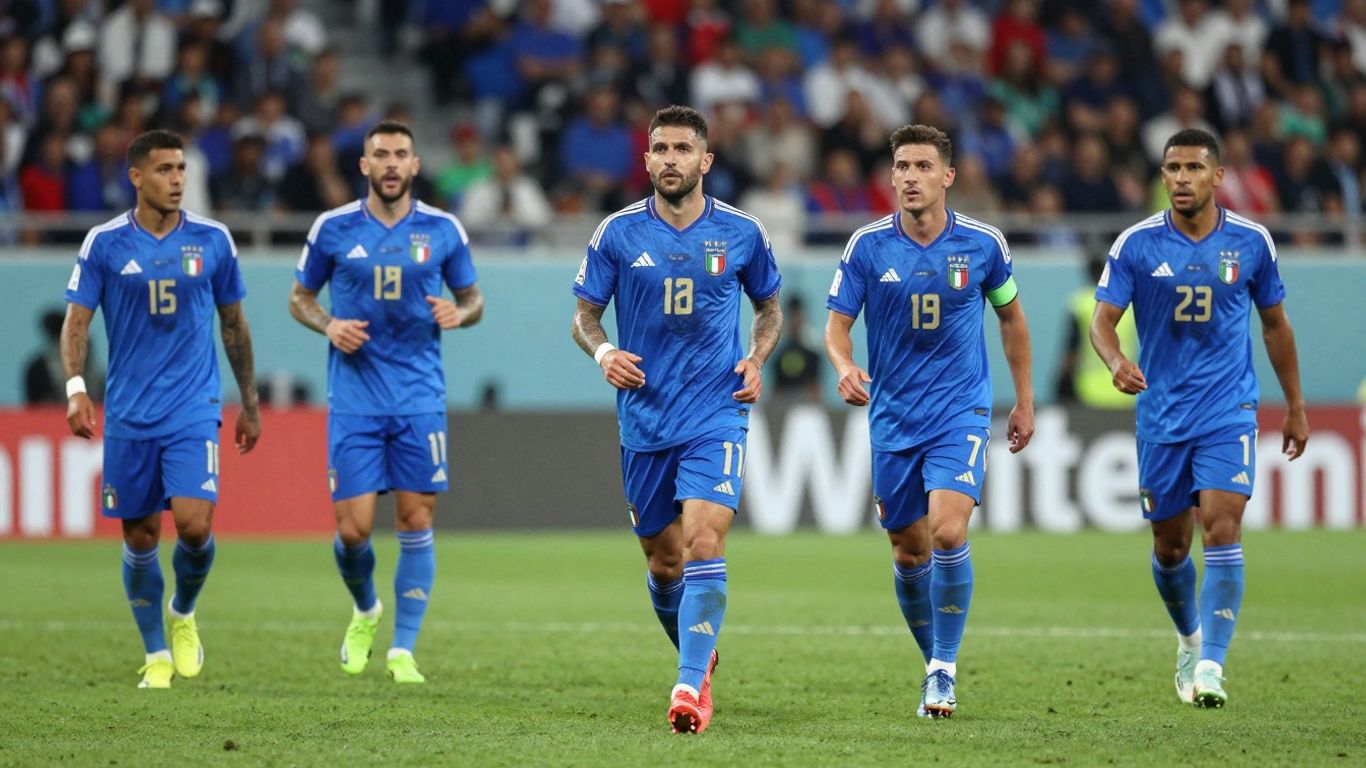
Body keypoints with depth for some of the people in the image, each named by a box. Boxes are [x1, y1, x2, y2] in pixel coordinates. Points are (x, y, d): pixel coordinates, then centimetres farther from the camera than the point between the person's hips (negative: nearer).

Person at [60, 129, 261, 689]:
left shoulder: (212, 240, 2)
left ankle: (184, 613, 15)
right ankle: (156, 654, 20)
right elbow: (77, 320, -2)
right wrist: (75, 387, -18)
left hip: (194, 410, 0)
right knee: (140, 537, 4)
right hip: (128, 414, 0)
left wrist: (249, 403, 14)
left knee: (194, 523, -16)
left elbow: (234, 323, 12)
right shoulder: (105, 243, -1)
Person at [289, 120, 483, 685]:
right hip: (354, 399, -1)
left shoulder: (443, 230, 3)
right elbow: (299, 297, 12)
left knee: (416, 521, -3)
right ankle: (365, 611, 26)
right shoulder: (332, 229, 1)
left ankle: (403, 651, 6)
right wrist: (329, 325, -9)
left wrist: (458, 313, -9)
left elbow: (472, 298, 14)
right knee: (353, 528, -5)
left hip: (420, 399, 1)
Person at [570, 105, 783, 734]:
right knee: (664, 563, 9)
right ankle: (699, 657, 36)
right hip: (644, 418, 2)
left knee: (704, 544, -19)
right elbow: (584, 315, 6)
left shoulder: (741, 233, 0)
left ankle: (691, 685, -21)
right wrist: (602, 352, -15)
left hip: (716, 416, -2)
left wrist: (756, 360, -3)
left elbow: (769, 305, 15)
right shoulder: (619, 233, 0)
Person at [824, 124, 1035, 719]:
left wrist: (1024, 400, 14)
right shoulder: (867, 246, -5)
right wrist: (844, 367, -25)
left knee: (947, 532, -20)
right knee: (909, 553, 7)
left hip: (961, 411, -2)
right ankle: (935, 664, 28)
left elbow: (1010, 316, 12)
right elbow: (837, 323, -3)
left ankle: (945, 668, -7)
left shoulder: (983, 244, -4)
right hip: (893, 418, 2)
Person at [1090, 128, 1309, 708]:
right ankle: (1190, 640, 38)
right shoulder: (1137, 244, -4)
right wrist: (1115, 362, -31)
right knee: (1170, 546, 9)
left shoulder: (1251, 241, -1)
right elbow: (1102, 318, -8)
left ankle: (1210, 667, -20)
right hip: (1161, 414, 1)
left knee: (1221, 531, -17)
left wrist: (1295, 406, 14)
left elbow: (1275, 323, 11)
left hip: (1228, 410, -1)